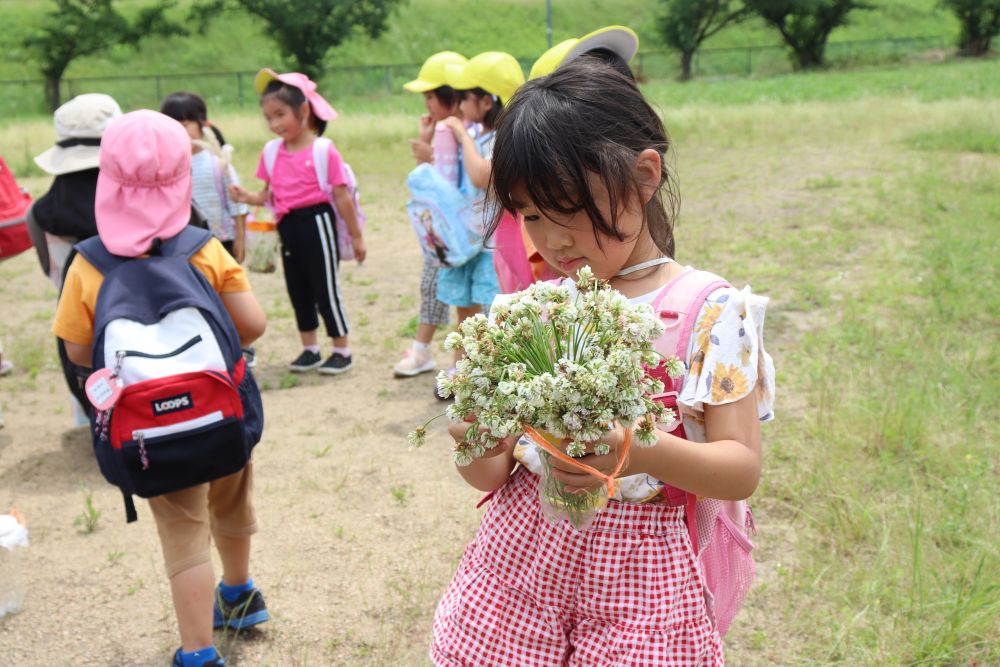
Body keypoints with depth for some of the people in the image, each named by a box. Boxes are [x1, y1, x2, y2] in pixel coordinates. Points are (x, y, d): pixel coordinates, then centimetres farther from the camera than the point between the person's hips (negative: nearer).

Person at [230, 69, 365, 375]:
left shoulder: (324, 151, -11)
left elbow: (342, 197, -9)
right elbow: (268, 195, 7)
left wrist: (356, 236, -6)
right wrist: (246, 197, -14)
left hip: (316, 221, -6)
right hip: (288, 226, 6)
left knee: (326, 288, 1)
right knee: (298, 291, 13)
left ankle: (342, 351, 13)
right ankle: (310, 349, 27)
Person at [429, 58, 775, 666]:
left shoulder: (713, 312, -8)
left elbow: (743, 471, -10)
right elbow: (492, 475, 4)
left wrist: (646, 452, -28)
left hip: (638, 575, -3)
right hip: (518, 552, 3)